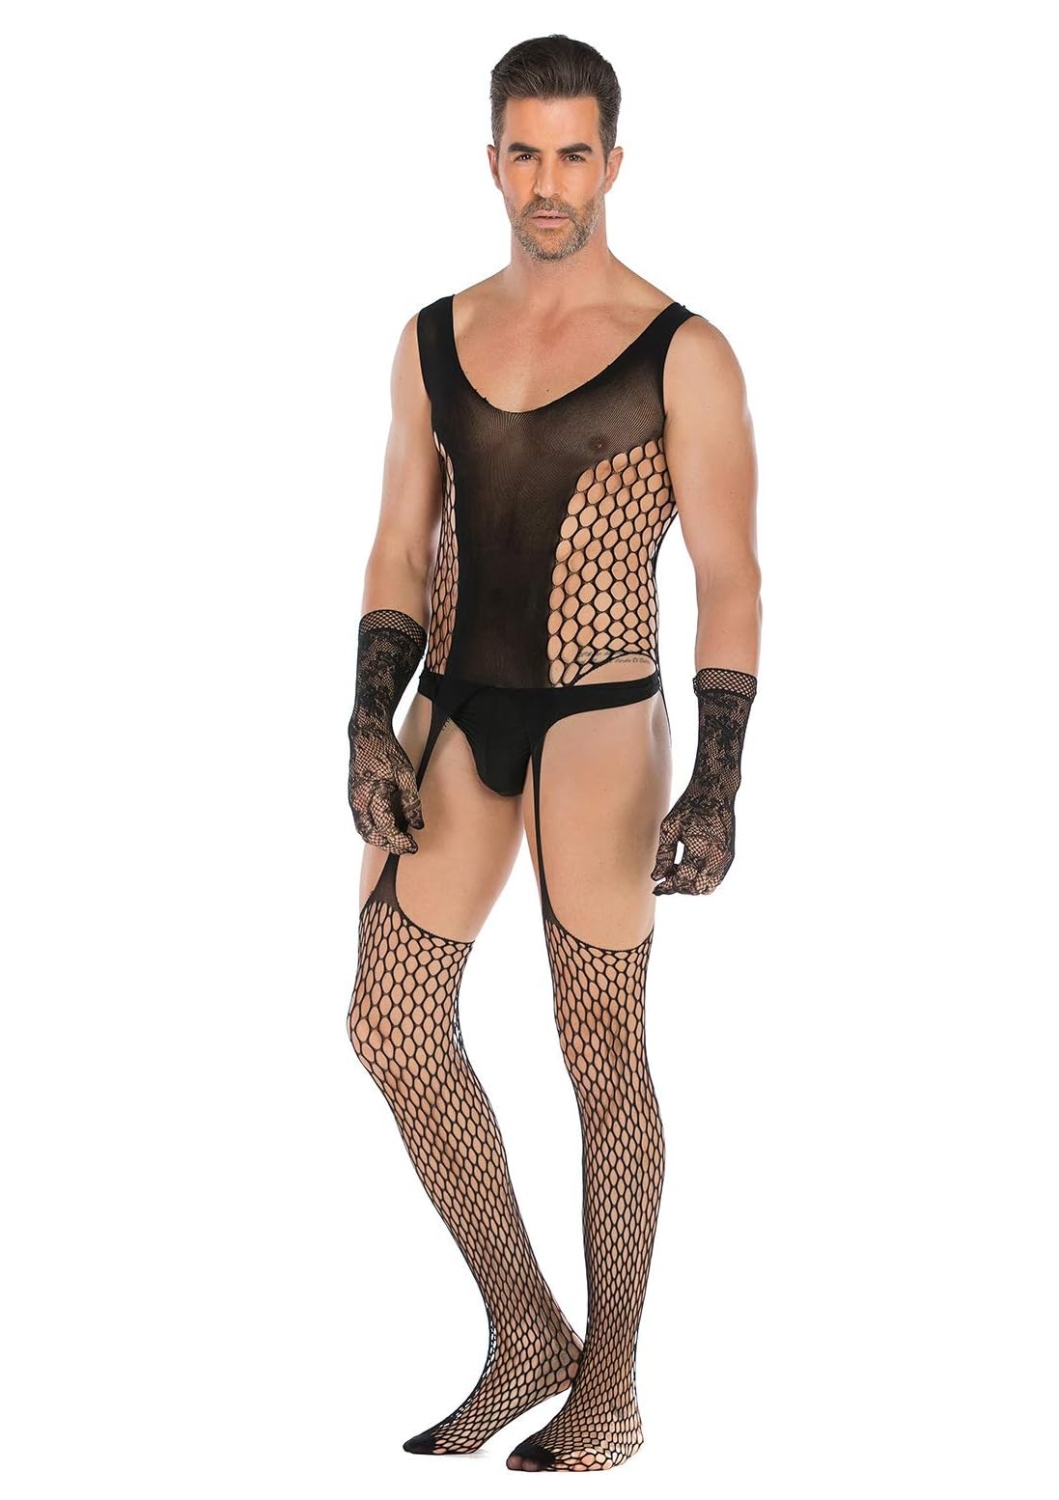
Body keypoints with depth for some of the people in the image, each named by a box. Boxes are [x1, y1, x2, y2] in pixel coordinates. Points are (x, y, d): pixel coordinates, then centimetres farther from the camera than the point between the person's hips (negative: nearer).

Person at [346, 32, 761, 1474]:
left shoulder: (683, 357, -5)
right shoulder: (433, 341, 9)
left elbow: (731, 582, -6)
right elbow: (400, 553, 12)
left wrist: (717, 784, -14)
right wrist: (373, 733, 1)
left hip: (599, 727, -5)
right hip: (453, 716, 5)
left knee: (604, 1053, 2)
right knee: (393, 1027, 3)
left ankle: (611, 1388, 17)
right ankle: (525, 1336, 19)